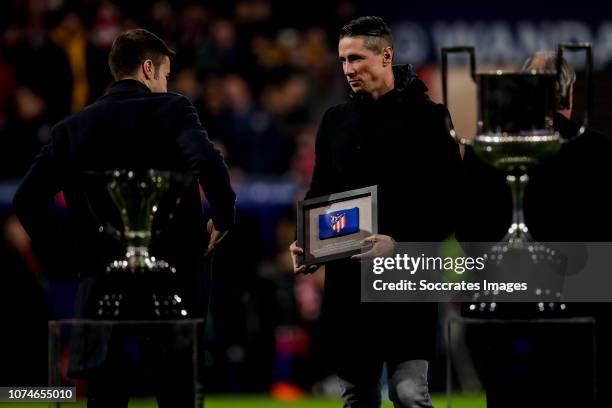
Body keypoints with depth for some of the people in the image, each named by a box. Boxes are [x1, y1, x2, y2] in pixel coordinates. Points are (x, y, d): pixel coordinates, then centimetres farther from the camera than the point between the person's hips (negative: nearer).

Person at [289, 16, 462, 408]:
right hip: (346, 281, 6)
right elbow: (320, 194, 20)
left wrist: (400, 242, -20)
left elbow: (450, 204, -8)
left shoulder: (427, 116, -3)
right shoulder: (336, 120, 14)